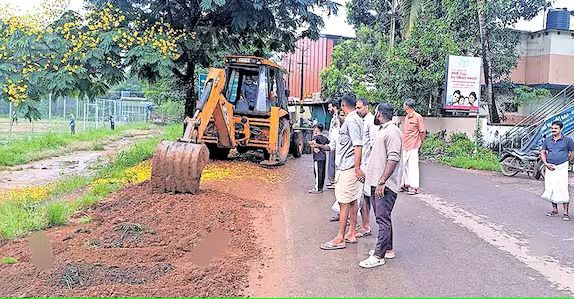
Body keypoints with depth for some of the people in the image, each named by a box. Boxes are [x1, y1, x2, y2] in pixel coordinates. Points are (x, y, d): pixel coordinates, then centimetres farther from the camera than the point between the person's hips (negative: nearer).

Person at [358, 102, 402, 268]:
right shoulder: (383, 130, 18)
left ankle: (379, 256, -5)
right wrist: (371, 176, 25)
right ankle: (387, 249, 26)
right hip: (377, 183, 11)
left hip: (385, 185, -11)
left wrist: (382, 181, -26)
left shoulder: (392, 131, -15)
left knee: (383, 219, -7)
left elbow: (393, 158, -23)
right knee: (383, 218, 16)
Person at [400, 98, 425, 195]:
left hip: (413, 147, -8)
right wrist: (402, 143, 14)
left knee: (413, 166, -6)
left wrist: (420, 144, -2)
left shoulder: (418, 117, -11)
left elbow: (422, 132, -7)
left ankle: (414, 187, -2)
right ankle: (406, 184, 22)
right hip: (405, 146, 8)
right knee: (405, 166, 12)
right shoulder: (406, 117, 13)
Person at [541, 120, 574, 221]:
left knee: (563, 190, -8)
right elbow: (542, 152, 12)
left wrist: (564, 160, 1)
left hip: (562, 168, -4)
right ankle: (555, 210, 22)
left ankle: (566, 213, -1)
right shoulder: (547, 140, 9)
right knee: (550, 189, 7)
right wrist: (546, 163, -1)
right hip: (550, 168, 4)